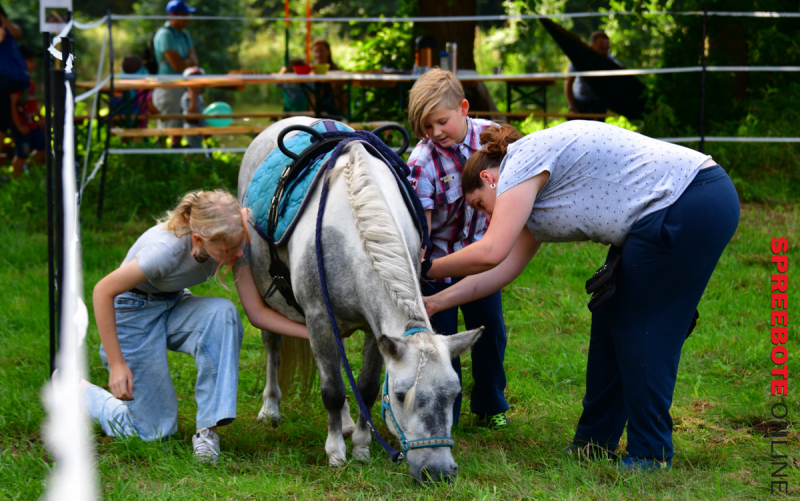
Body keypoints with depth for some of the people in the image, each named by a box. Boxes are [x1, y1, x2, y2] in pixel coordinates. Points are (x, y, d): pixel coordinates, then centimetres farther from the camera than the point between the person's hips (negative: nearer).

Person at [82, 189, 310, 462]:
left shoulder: (235, 242, -21)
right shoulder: (166, 248, -36)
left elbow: (257, 312, -14)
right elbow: (103, 292, -26)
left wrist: (310, 332, -28)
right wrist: (116, 364, -25)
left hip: (175, 305, 5)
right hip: (132, 312, -5)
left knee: (222, 312, -31)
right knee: (154, 431, -5)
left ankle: (208, 429, -22)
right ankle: (77, 388, 21)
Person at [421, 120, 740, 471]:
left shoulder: (522, 162, -8)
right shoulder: (536, 186, 22)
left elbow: (490, 253, -15)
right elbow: (505, 266, 20)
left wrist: (428, 269, -2)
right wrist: (436, 302, 19)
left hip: (689, 205, -11)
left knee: (639, 327, -3)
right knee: (610, 319, 14)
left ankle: (650, 454, 5)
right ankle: (596, 440, 22)